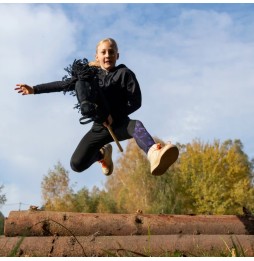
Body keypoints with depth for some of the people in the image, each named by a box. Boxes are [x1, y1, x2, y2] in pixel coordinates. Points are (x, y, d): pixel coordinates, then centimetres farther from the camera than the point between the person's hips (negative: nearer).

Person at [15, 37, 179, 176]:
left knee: (136, 125, -38)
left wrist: (115, 116, -24)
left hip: (120, 124, -3)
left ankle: (154, 156, -70)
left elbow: (135, 102, -11)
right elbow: (65, 84, 10)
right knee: (77, 165, -10)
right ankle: (103, 154, 25)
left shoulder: (125, 73, -5)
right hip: (99, 127, 4)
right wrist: (35, 89, 8)